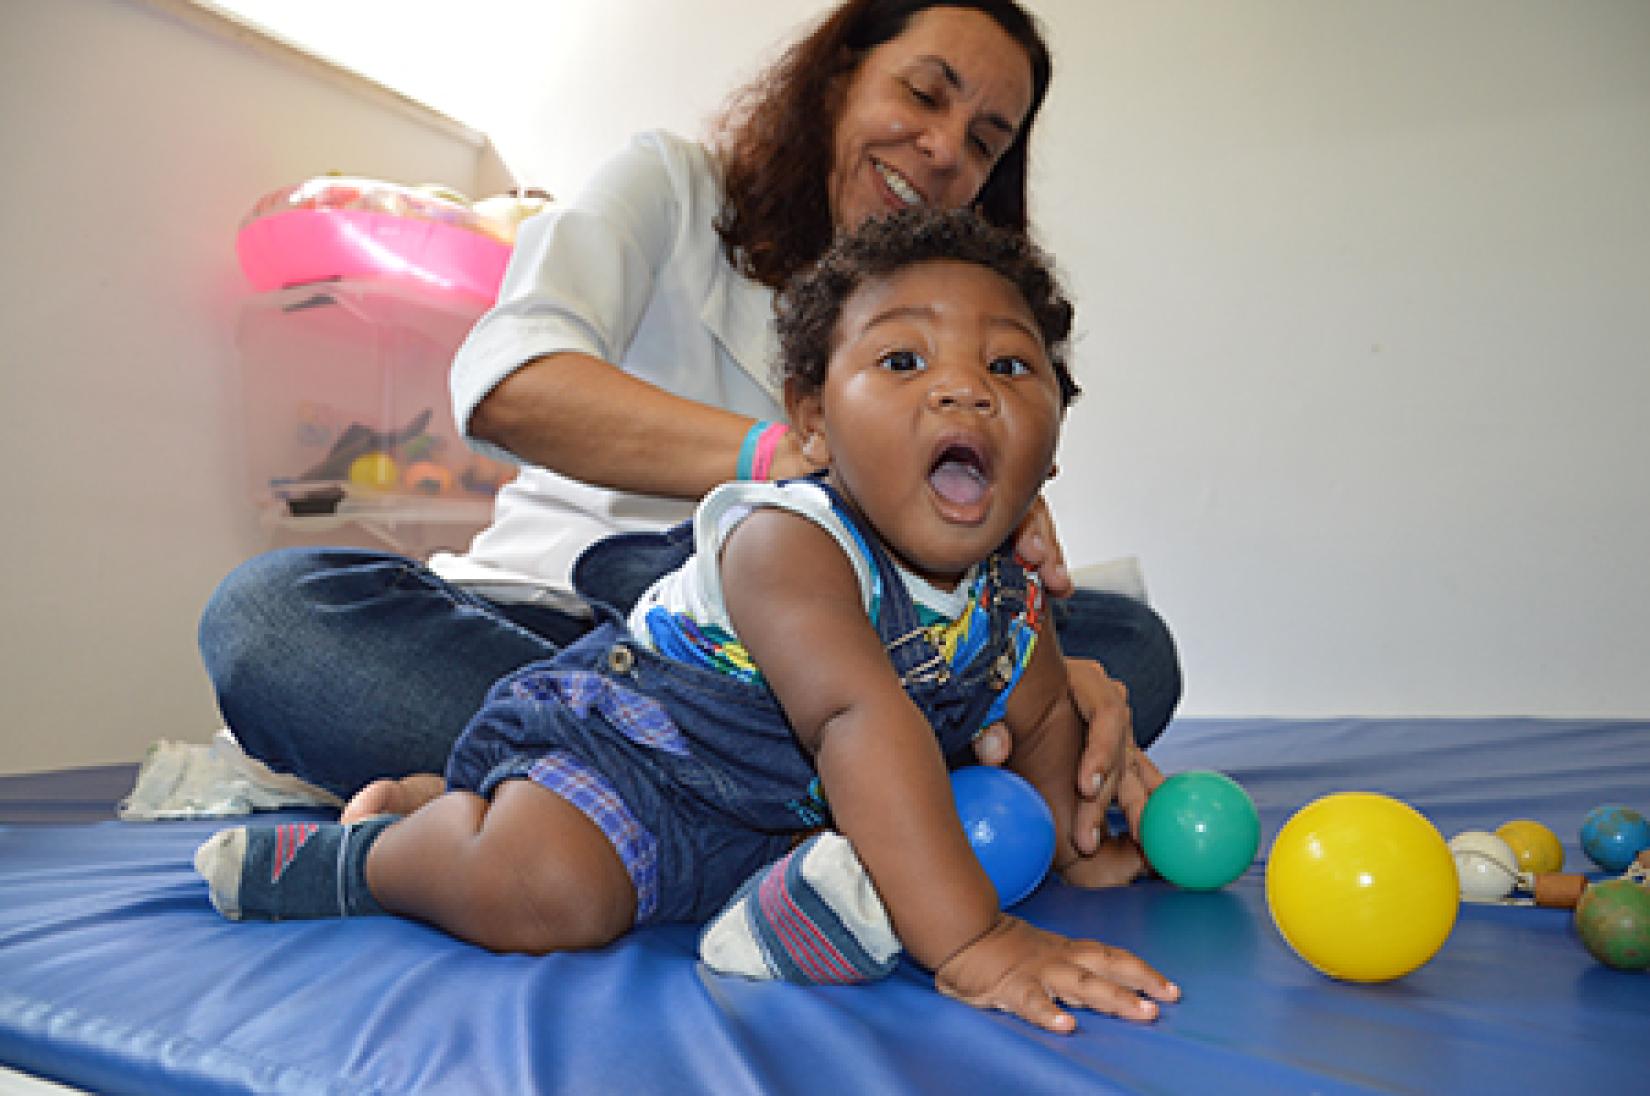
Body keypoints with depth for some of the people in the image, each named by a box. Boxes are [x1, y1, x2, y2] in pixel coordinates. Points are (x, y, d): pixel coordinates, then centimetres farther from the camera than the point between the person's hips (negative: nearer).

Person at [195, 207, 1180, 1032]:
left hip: (774, 807, 8)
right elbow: (861, 723, -40)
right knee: (550, 887, -32)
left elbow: (1044, 717, 17)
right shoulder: (786, 542, -28)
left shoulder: (1010, 609, -4)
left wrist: (1079, 843, 19)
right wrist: (970, 941, -44)